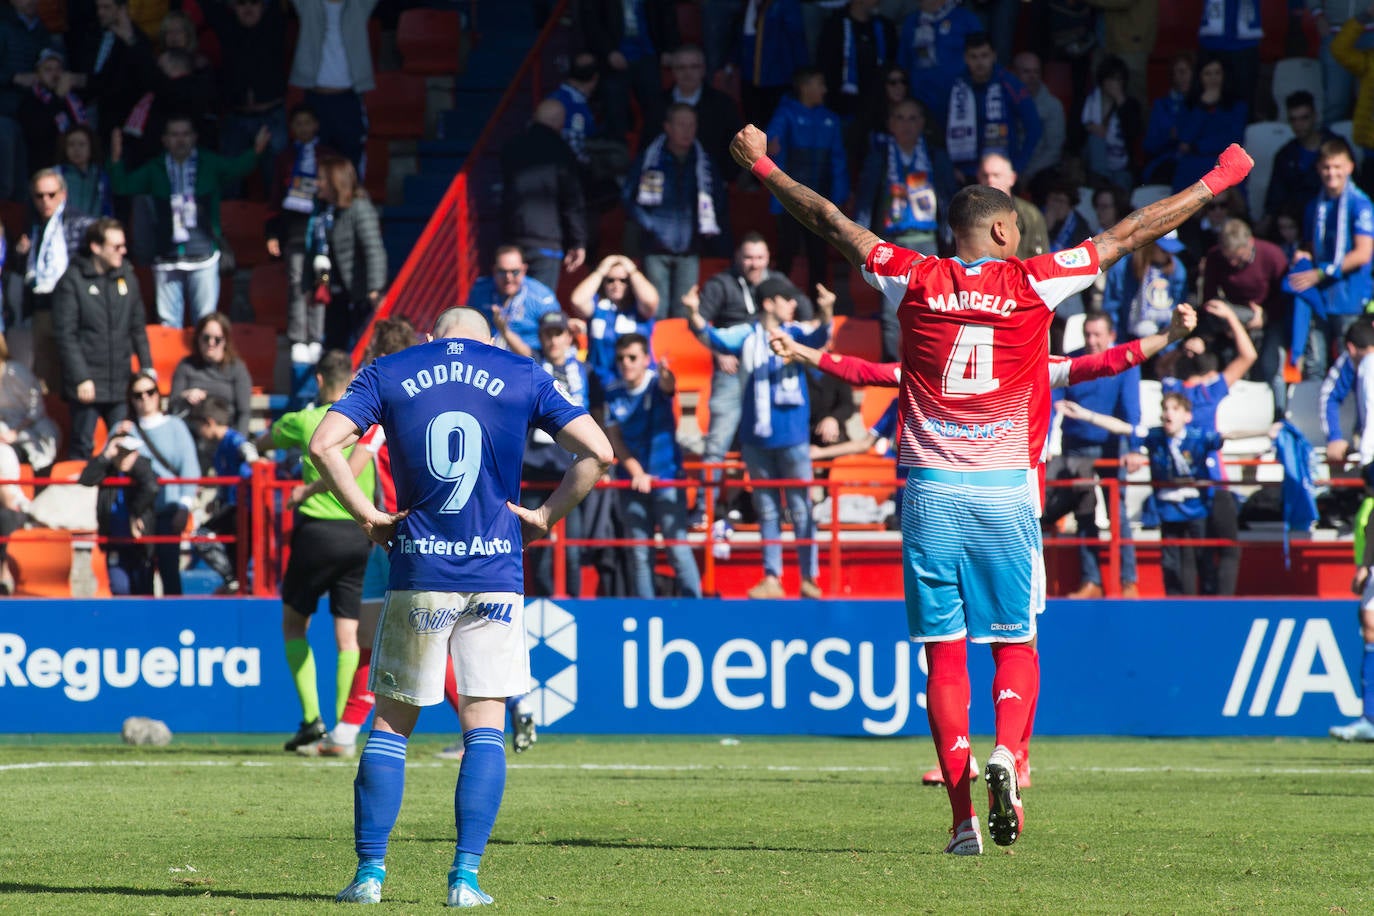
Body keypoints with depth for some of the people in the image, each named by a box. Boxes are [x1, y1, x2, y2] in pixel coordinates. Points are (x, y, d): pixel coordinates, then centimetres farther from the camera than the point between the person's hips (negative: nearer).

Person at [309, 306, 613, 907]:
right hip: (496, 572, 0)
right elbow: (597, 452, -1)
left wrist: (367, 515, 0)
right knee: (485, 725, 3)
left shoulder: (388, 373, 7)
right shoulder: (523, 377, 6)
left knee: (391, 721, 9)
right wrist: (545, 516, 5)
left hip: (418, 572, 0)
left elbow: (323, 444, -6)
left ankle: (369, 873, 4)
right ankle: (465, 877, -5)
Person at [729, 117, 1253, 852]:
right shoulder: (1033, 284, 1)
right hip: (1008, 489, -1)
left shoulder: (914, 282, 3)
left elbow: (828, 221, 14)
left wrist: (764, 167, 27)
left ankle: (963, 815, -4)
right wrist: (1216, 183, 18)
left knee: (944, 653, 3)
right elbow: (1134, 232, 8)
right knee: (1015, 643, 8)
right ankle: (1006, 753, -20)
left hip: (931, 488, 1)